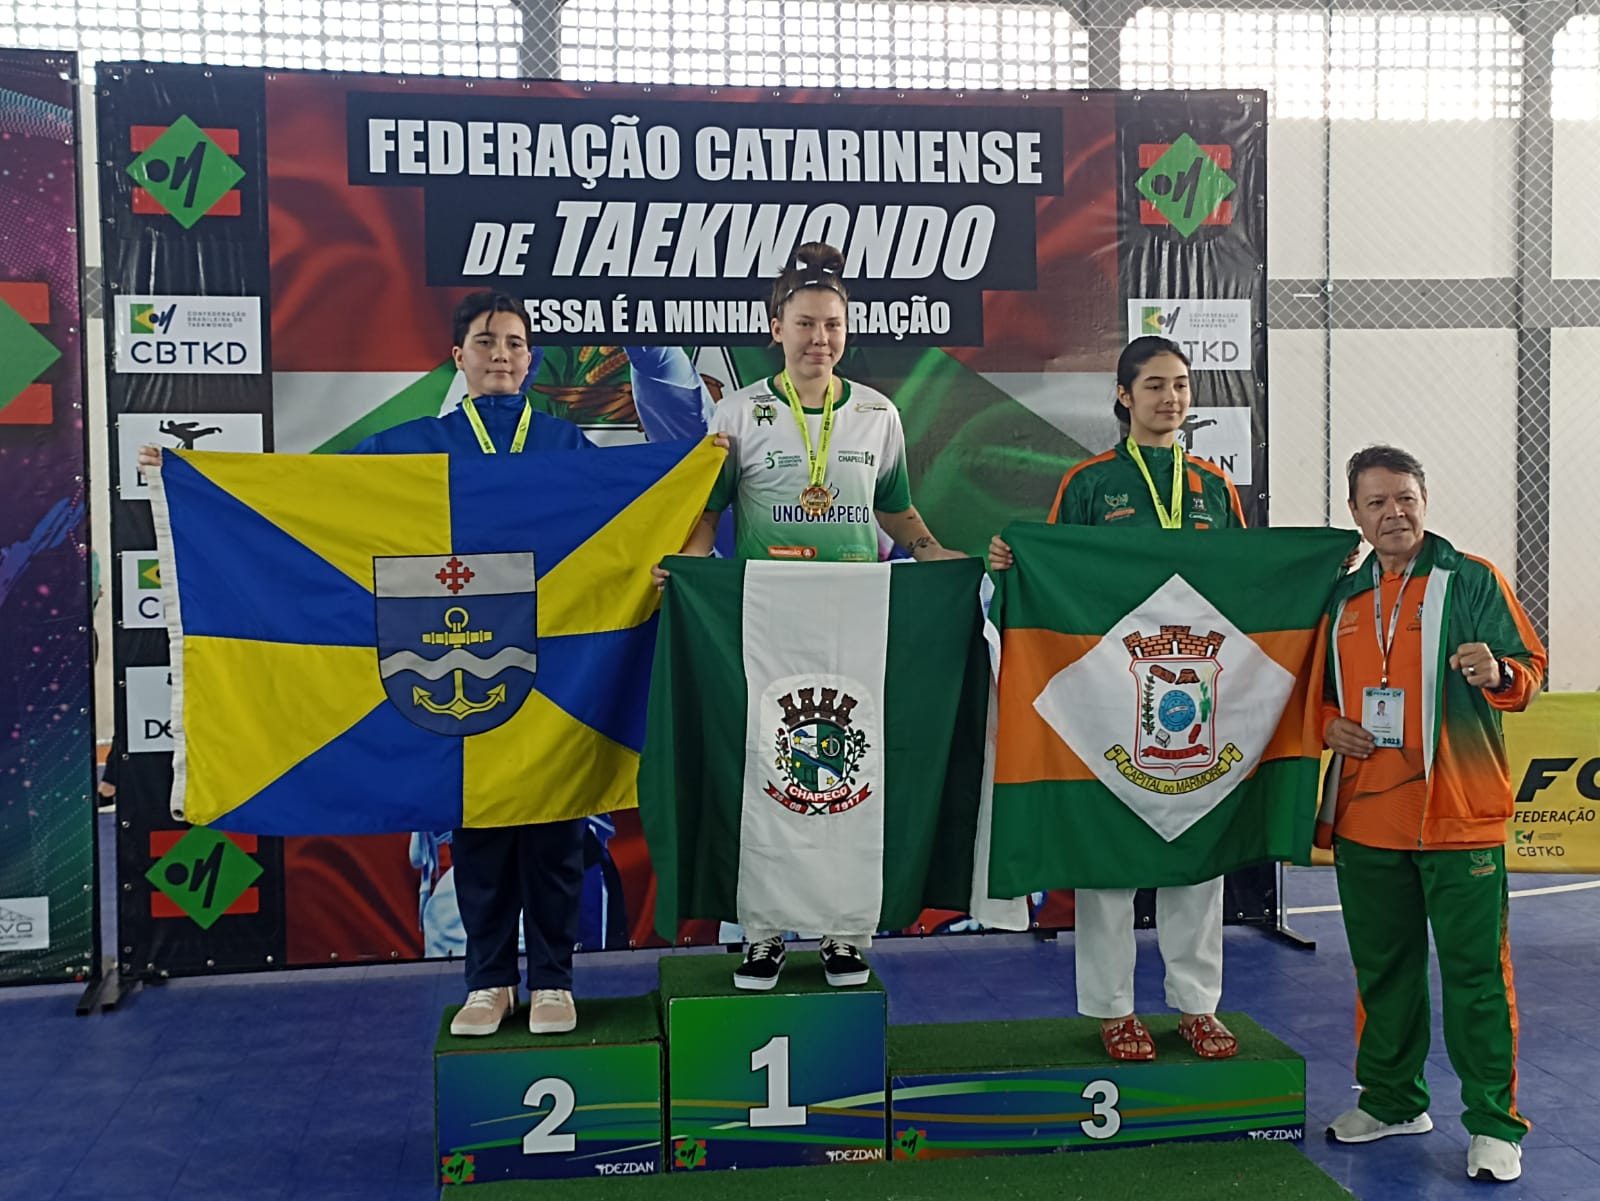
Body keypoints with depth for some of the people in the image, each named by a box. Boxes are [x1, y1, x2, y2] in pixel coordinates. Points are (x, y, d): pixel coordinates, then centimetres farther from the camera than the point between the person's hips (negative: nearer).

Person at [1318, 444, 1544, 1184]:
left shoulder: (1471, 580, -2)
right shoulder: (1343, 599, 12)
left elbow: (1529, 669, -5)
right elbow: (1323, 689, 21)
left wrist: (1497, 673, -27)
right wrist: (1329, 723, 0)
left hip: (1459, 818, -5)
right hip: (1366, 821, 5)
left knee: (1476, 973, 0)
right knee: (1382, 968, 14)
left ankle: (1494, 1123, 13)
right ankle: (1392, 1101, 29)